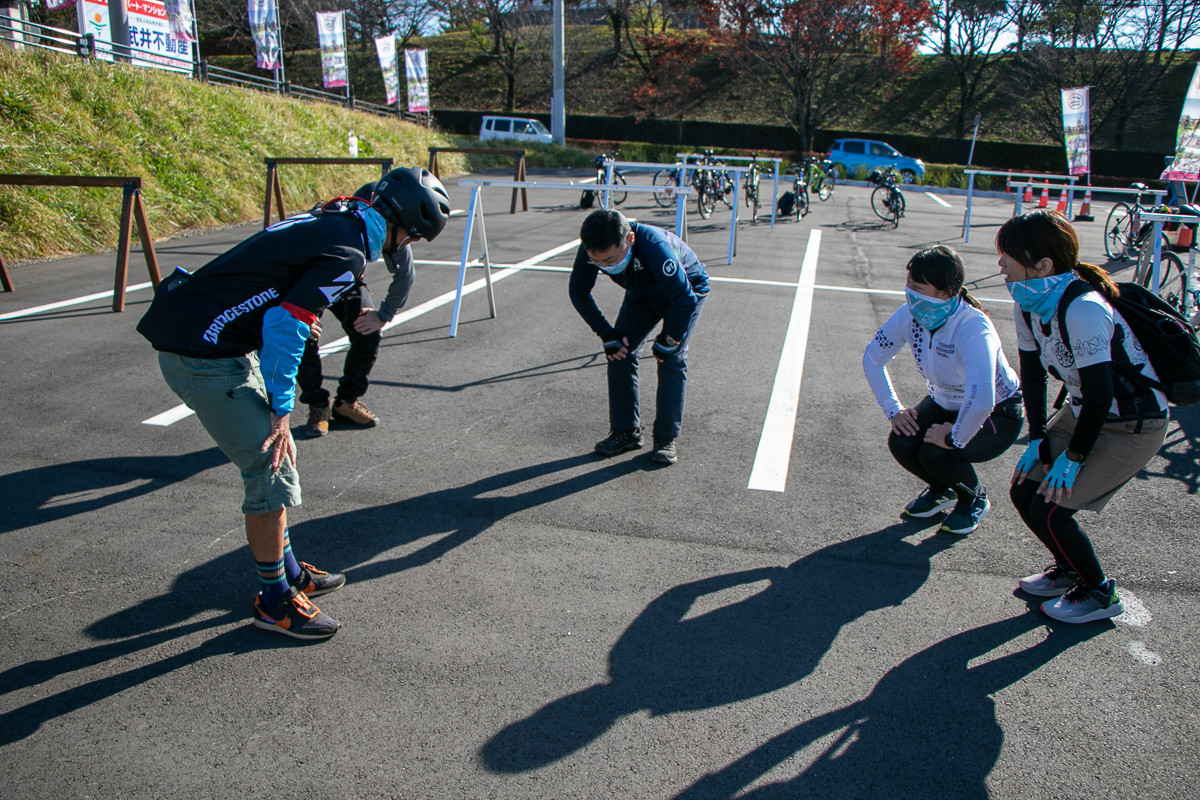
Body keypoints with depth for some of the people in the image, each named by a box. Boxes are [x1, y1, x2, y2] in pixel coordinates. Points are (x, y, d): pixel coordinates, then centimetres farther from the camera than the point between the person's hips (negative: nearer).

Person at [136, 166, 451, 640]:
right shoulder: (347, 253, -17)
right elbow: (284, 326, -23)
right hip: (204, 356, -10)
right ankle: (275, 601, 13)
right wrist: (281, 410, -17)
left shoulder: (331, 222, 10)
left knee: (275, 456, 17)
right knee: (272, 469, -3)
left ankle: (288, 571, 31)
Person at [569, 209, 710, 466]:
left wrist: (667, 341, -23)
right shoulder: (591, 251, -28)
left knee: (672, 360, -16)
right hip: (641, 293, 5)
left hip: (686, 289, -5)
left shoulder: (654, 247, -45)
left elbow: (685, 301, -37)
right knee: (619, 353, -5)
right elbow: (579, 292, -9)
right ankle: (626, 432, 7)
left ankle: (666, 438, -4)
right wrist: (608, 335, -12)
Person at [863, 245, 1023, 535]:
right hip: (944, 402, 6)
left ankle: (975, 499, 8)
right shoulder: (910, 315, -17)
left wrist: (955, 438, -33)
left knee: (936, 454, -28)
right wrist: (892, 408, -7)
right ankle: (941, 490, 16)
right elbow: (872, 357, -2)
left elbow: (981, 401, -48)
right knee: (901, 442, -19)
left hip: (996, 414, -6)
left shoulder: (973, 328, -37)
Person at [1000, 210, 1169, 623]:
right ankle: (1069, 569, 30)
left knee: (1049, 509, -11)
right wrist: (1038, 438, 1)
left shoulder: (1082, 309, -32)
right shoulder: (1028, 303, -5)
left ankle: (1099, 594, 15)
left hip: (1133, 427, -8)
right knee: (1024, 491, 5)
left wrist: (1074, 456, -18)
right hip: (1085, 412, 8)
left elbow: (1100, 394, -29)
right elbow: (1032, 372, 5)